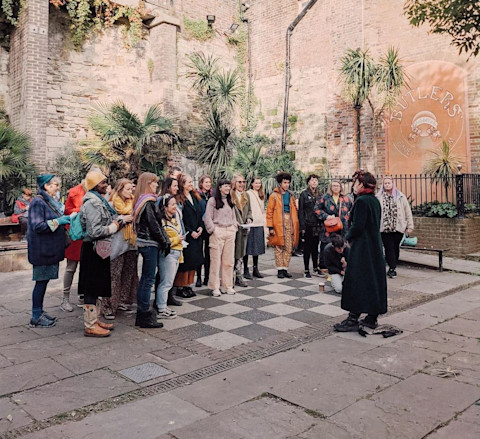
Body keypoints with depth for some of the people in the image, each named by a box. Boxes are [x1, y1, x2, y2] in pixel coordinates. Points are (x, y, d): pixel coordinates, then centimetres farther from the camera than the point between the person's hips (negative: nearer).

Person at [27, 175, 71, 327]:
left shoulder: (51, 201, 16)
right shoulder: (38, 202, -13)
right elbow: (37, 226, -20)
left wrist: (64, 219, 10)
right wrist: (57, 221, -18)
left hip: (50, 249, 9)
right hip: (42, 250, -9)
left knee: (44, 280, 13)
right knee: (41, 281, -4)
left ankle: (39, 312, 22)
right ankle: (36, 318, 4)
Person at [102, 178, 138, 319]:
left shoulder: (132, 204, 14)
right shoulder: (111, 205, -6)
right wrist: (123, 220, -15)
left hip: (131, 244, 7)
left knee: (130, 274, 10)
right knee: (114, 276, -7)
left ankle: (123, 301, 23)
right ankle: (108, 307, -1)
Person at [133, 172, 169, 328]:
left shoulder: (142, 201, 15)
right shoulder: (148, 202, -14)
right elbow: (154, 225, -17)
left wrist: (165, 241, 12)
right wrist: (165, 242, -8)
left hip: (145, 243, 10)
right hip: (149, 243, -10)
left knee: (145, 278, 14)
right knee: (149, 279, -4)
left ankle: (141, 314, 23)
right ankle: (145, 316, 3)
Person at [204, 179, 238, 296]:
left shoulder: (230, 201, 17)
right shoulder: (212, 200, -2)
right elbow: (208, 218, -5)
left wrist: (234, 228, 9)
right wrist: (213, 230, -8)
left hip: (230, 232, 5)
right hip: (217, 231, -5)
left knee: (229, 260, 7)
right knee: (216, 260, -3)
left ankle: (227, 285, 16)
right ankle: (215, 287, 4)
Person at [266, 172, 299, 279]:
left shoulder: (290, 195, 13)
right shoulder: (274, 195, -2)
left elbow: (294, 209, 17)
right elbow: (269, 211, -5)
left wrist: (295, 224, 9)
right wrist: (270, 227, -10)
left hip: (289, 223, 5)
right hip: (278, 224, -5)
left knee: (289, 248, 5)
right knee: (279, 248, -1)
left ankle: (285, 269, 12)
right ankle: (280, 270, 7)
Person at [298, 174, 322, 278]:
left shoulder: (319, 195, 12)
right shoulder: (304, 194, -2)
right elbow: (300, 211, -5)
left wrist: (321, 224, 7)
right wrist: (302, 227, -11)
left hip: (317, 225, 4)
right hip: (308, 225, -4)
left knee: (315, 247, 12)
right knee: (307, 248, 1)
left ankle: (315, 267, 24)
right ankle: (306, 270, 6)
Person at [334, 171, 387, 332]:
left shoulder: (361, 201, -17)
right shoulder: (375, 200, 10)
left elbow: (357, 226, -21)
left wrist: (348, 237, -2)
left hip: (361, 247, -9)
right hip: (375, 246, 9)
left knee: (356, 282, -2)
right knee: (375, 280, 12)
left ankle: (353, 319, 3)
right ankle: (372, 317, 20)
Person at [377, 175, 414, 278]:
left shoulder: (401, 197, 5)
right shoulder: (378, 197, 1)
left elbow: (408, 212, 6)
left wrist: (410, 226, 3)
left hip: (398, 228, 2)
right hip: (384, 228, -2)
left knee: (395, 248, 9)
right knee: (389, 248, -4)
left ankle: (392, 267, 23)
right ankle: (392, 268, 3)